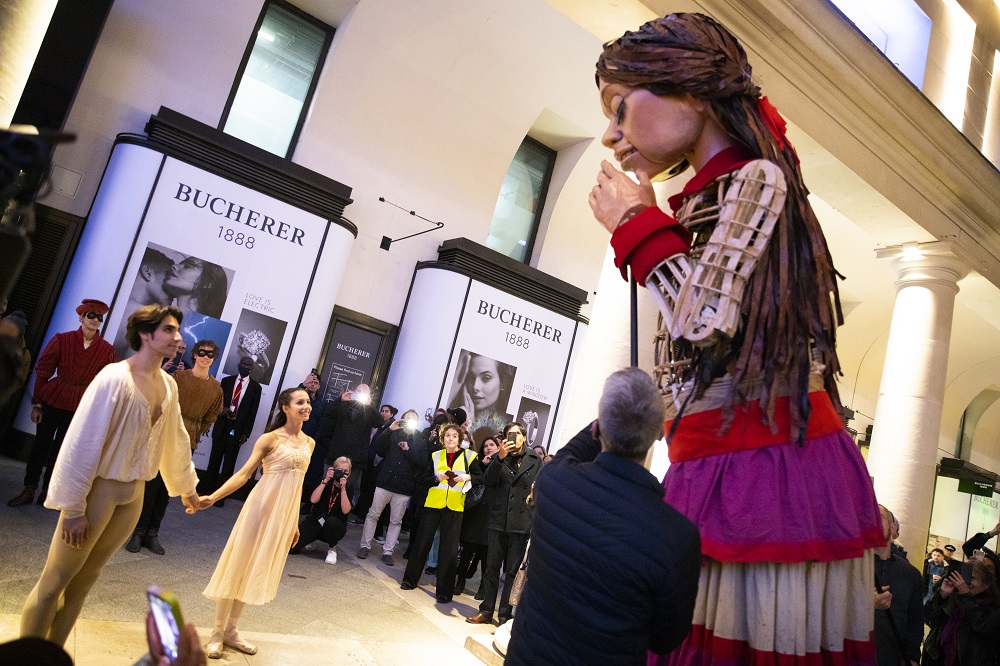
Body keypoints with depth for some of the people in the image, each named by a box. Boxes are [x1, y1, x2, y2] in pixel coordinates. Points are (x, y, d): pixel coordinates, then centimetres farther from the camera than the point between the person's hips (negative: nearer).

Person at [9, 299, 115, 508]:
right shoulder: (62, 340, -6)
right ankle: (29, 489, 16)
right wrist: (37, 404, -5)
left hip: (80, 405, 1)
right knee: (41, 443, 5)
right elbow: (43, 371, -3)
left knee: (61, 447, 9)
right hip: (54, 399, -1)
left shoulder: (106, 350, -3)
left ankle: (47, 491, 19)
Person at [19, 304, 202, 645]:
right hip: (99, 488, -6)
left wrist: (187, 486, 25)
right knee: (55, 581, 5)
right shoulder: (115, 377, -18)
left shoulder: (169, 385, 3)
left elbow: (176, 439, 15)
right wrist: (73, 507, -15)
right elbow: (83, 443, -17)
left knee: (85, 578, 16)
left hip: (134, 494, 6)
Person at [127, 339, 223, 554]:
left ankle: (152, 533, 14)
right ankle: (139, 532, 9)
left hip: (187, 442, 2)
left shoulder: (216, 388, 4)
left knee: (167, 487, 8)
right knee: (152, 483, -2)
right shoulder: (179, 376, -3)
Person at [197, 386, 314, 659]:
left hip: (287, 511, 5)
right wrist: (213, 497, -24)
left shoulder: (309, 443, 7)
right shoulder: (270, 438, -9)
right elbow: (244, 473, -12)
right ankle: (217, 633, 15)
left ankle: (231, 631, 25)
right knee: (238, 564, 2)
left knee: (258, 567, 13)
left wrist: (295, 522, 16)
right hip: (263, 505, -5)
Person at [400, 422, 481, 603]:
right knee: (422, 542, 8)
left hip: (455, 507, -2)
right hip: (433, 504, 2)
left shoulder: (469, 456, 2)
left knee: (449, 549, 1)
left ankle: (444, 590, 8)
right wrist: (437, 477, -11)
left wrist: (468, 477, -18)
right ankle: (410, 579, 25)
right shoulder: (435, 456, 9)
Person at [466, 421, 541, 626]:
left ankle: (505, 614, 15)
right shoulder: (498, 458, 7)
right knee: (492, 568, 8)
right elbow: (488, 481, -8)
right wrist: (500, 457, -20)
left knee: (512, 571, 5)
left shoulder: (535, 460, 5)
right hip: (498, 522, 1)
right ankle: (486, 611, 18)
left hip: (522, 523, -1)